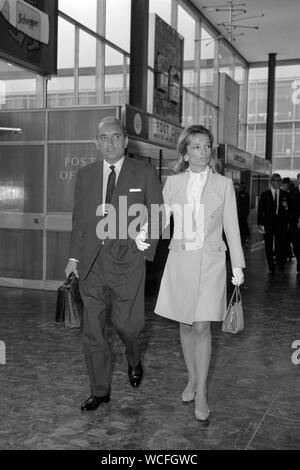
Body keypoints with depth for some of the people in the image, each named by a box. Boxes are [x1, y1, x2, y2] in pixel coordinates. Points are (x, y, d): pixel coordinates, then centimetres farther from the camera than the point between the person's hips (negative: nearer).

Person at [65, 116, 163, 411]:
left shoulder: (144, 174, 2)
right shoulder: (85, 175, 11)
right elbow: (78, 219, 12)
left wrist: (146, 244, -11)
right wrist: (74, 257, 6)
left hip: (127, 261, -3)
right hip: (91, 263, 3)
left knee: (127, 325, 0)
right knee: (92, 330, 6)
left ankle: (134, 362, 36)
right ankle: (99, 391, 22)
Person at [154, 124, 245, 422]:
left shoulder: (223, 185, 2)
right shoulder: (173, 183, 4)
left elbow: (231, 227, 3)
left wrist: (237, 265, 2)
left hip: (210, 263, -2)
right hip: (180, 261, 2)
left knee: (202, 328, -5)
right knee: (185, 326, 10)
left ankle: (201, 394, 6)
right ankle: (192, 379, 29)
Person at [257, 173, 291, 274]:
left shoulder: (285, 194, 8)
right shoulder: (264, 194, 3)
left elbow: (290, 211, 11)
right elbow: (260, 210, 1)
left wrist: (287, 207, -11)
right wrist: (260, 223, -7)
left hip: (281, 225, 0)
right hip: (268, 225, 0)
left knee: (281, 246, -3)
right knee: (268, 247, 5)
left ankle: (280, 264, 19)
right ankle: (271, 268, 17)